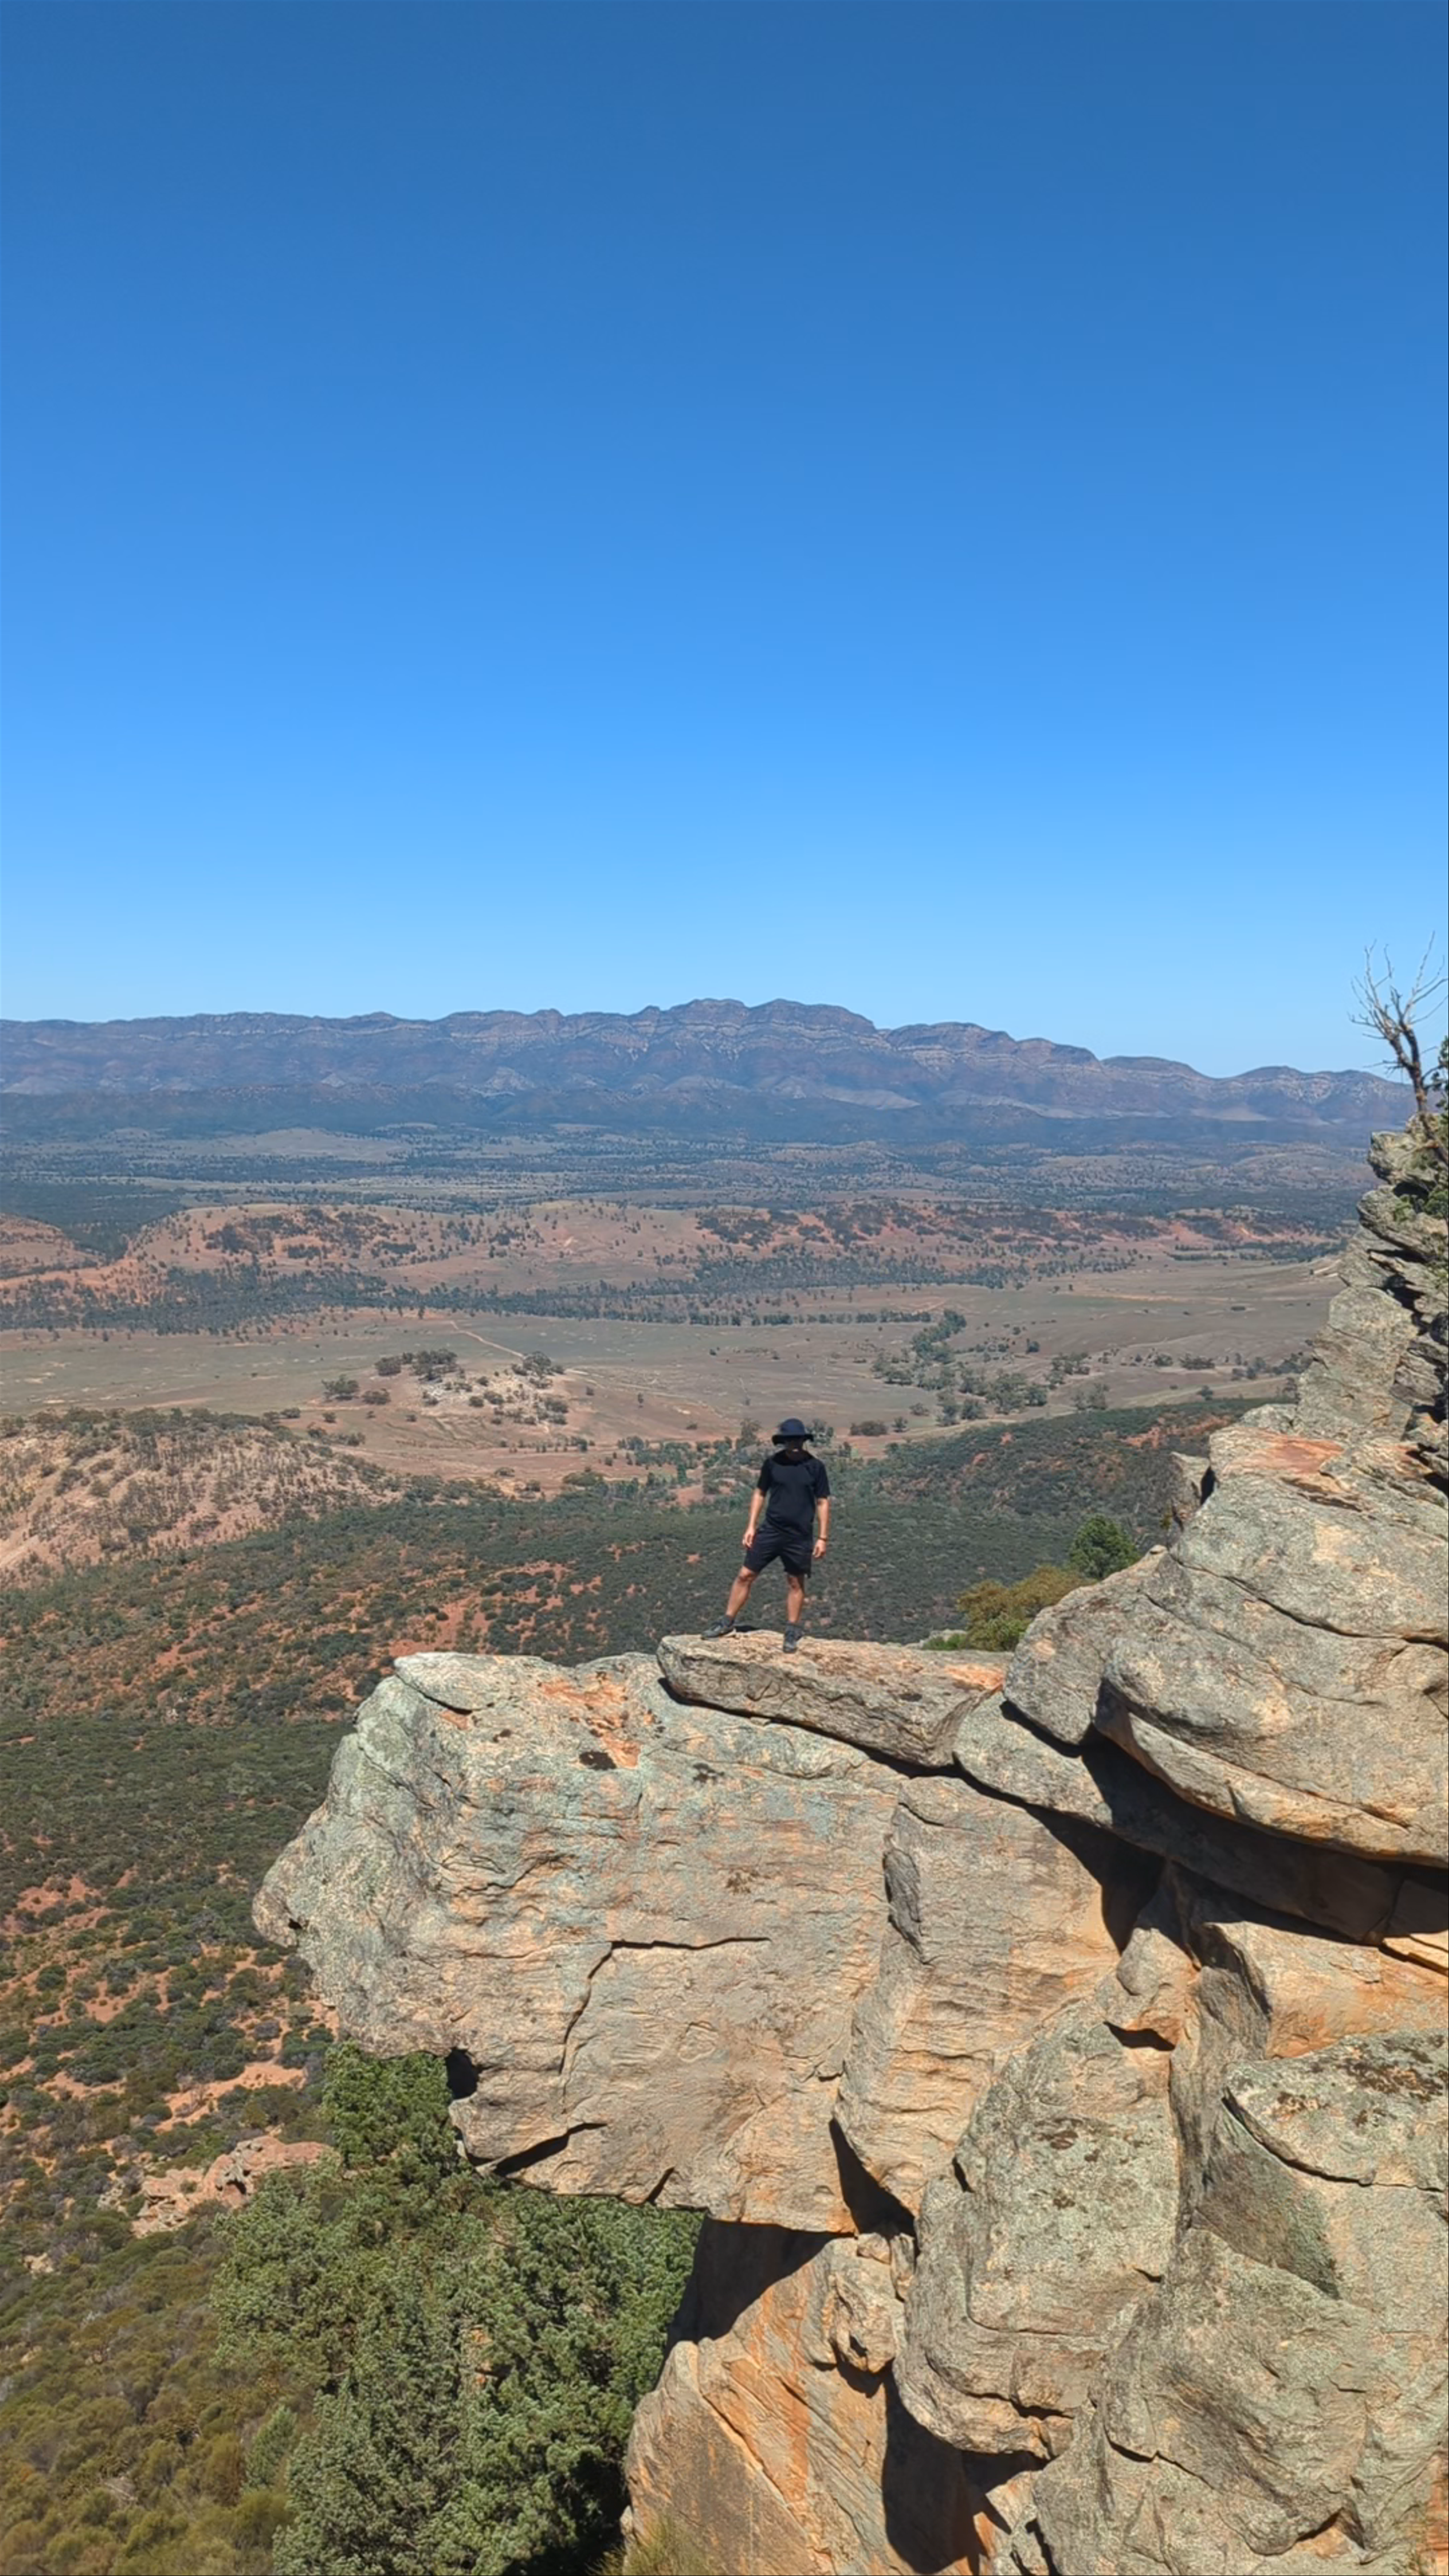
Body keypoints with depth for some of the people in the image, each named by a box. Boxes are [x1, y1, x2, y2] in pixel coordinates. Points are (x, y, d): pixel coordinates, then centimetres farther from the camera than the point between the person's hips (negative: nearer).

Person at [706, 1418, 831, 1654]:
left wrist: (823, 1538, -4)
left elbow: (823, 1503, 0)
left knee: (796, 1583, 8)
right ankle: (727, 1623, 10)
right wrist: (751, 1526, 3)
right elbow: (760, 1494, 8)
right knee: (745, 1575, 0)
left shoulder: (815, 1467, -6)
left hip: (800, 1536, -1)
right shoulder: (773, 1463, -2)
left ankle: (792, 1634, 22)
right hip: (770, 1530, 1)